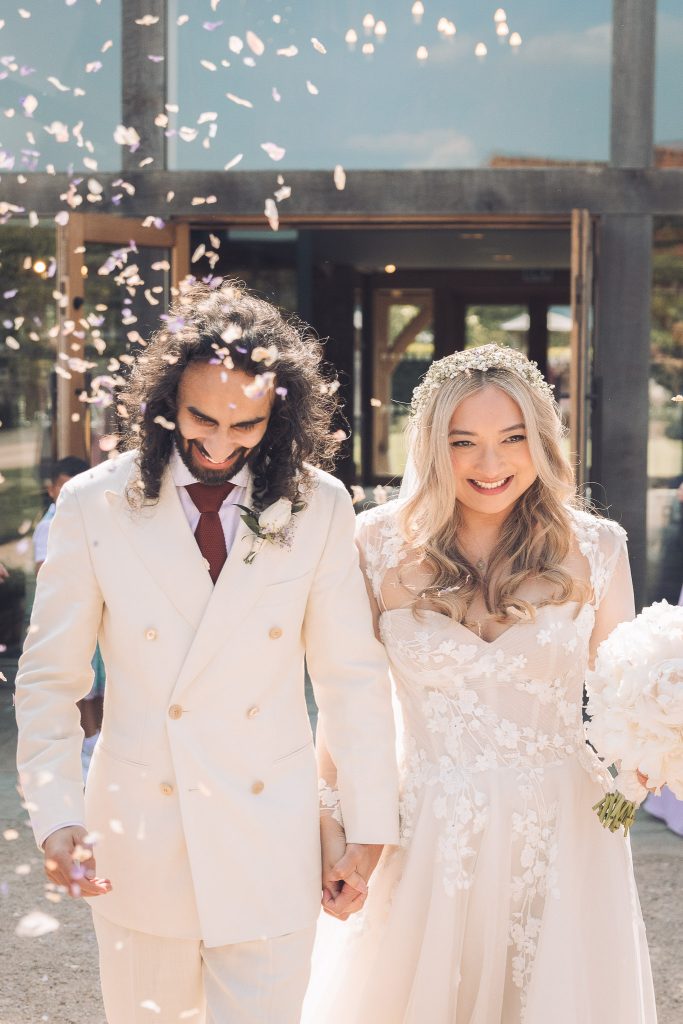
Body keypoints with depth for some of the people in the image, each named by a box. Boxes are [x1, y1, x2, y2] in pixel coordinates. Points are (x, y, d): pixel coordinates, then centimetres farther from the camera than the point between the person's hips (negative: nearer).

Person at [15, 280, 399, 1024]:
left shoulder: (320, 508, -5)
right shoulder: (94, 507, -7)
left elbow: (353, 678, -1)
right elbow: (48, 680, -3)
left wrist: (369, 827, 0)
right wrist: (57, 817, -15)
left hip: (271, 850, -1)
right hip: (136, 843, 1)